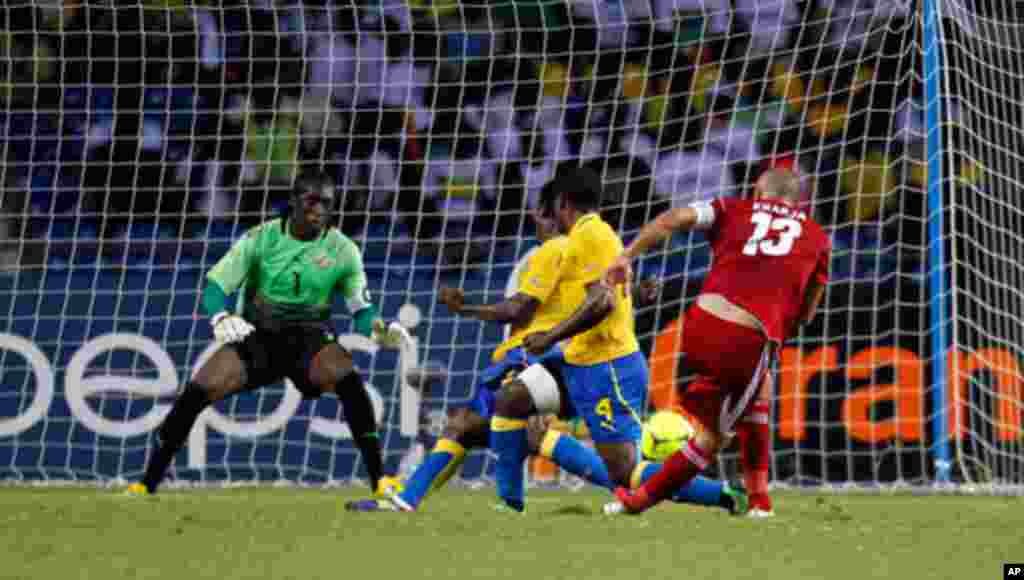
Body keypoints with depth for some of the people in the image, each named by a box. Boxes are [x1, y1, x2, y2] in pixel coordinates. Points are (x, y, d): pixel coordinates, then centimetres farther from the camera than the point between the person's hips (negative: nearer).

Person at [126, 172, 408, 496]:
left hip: (310, 339, 0)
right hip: (258, 336, 0)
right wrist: (220, 318, -32)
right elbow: (215, 286, -9)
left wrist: (380, 330, -21)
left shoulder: (342, 250, -3)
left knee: (347, 378, -33)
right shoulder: (262, 238, -6)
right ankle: (148, 483, -7)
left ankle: (378, 478, -27)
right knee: (199, 390, -20)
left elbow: (361, 310, 3)